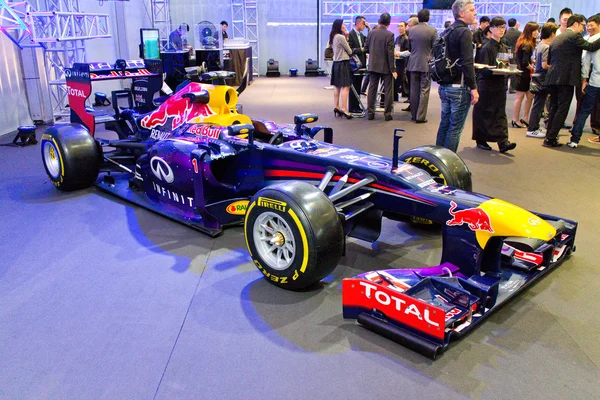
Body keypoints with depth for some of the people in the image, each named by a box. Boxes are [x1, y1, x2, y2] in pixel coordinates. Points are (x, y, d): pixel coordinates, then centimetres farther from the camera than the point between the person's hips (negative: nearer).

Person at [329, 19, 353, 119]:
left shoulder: (333, 37, 12)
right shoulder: (341, 37, -14)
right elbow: (349, 51, -7)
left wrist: (345, 36, 10)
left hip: (336, 63, 9)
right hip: (343, 63, -9)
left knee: (337, 87, 11)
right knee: (345, 87, -9)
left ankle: (336, 107, 14)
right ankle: (343, 109, -13)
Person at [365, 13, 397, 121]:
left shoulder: (371, 33, -1)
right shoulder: (389, 35, -13)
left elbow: (366, 49, 5)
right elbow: (390, 53, -15)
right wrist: (393, 69, -11)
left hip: (373, 66, 4)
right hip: (385, 66, -4)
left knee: (372, 89, 10)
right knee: (388, 90, 5)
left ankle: (370, 113, 12)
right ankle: (387, 114, 6)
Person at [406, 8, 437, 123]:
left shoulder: (411, 30, 2)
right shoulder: (432, 31, -9)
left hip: (413, 63, 4)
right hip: (426, 64, -3)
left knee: (414, 90, 10)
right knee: (424, 91, 1)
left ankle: (414, 115, 15)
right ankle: (420, 117, 0)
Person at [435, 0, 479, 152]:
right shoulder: (464, 32, -13)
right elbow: (467, 63, -20)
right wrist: (473, 88, -17)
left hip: (444, 86, 9)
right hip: (459, 87, -9)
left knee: (444, 123, 15)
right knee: (455, 128, -4)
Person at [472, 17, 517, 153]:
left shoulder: (504, 47, 13)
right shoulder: (486, 48, -9)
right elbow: (484, 69, -15)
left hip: (500, 85, 6)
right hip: (487, 85, -6)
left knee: (500, 113, 1)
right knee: (483, 113, 3)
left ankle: (503, 142, -5)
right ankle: (480, 140, 15)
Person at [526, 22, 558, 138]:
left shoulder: (540, 45, 11)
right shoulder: (546, 47, -17)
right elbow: (545, 65, -23)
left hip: (538, 77, 10)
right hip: (542, 79, -10)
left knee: (538, 103, 14)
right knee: (538, 104, -4)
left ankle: (535, 127, 21)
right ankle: (532, 129, 0)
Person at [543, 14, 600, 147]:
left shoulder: (556, 38, 18)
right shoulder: (574, 36, -7)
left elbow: (549, 60, 21)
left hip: (552, 78, 8)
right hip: (566, 78, -8)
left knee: (554, 108, 15)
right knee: (562, 109, -4)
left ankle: (549, 136, 17)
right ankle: (551, 138, -6)